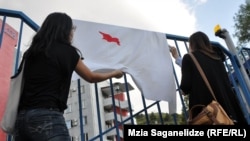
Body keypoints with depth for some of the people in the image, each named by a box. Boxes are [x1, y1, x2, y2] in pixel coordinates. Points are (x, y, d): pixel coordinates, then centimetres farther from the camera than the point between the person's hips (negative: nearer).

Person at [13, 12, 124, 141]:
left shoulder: (31, 52, 15)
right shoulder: (68, 51, 1)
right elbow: (91, 77, 14)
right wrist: (115, 73, 30)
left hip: (22, 118, 7)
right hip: (47, 116, -7)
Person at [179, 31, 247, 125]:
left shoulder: (189, 58, 3)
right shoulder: (216, 56, 20)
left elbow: (186, 85, -7)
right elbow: (226, 82, 20)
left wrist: (184, 90, 15)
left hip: (203, 106, -5)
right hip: (227, 103, 6)